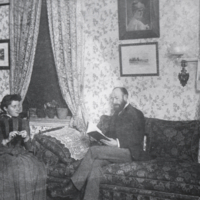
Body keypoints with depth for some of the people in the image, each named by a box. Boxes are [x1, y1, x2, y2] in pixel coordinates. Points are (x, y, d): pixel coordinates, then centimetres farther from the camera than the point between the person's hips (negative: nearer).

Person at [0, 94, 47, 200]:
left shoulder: (23, 122, 13)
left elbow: (29, 147, 8)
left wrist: (26, 138, -11)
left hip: (21, 154, 3)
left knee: (37, 169, -25)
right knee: (11, 171, -33)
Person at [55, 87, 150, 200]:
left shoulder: (135, 114, -2)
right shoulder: (115, 116, 23)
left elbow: (138, 139, -10)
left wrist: (118, 143, -21)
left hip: (131, 152, -7)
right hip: (115, 149, 7)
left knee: (94, 150, -26)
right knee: (96, 162, -28)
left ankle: (75, 184, -18)